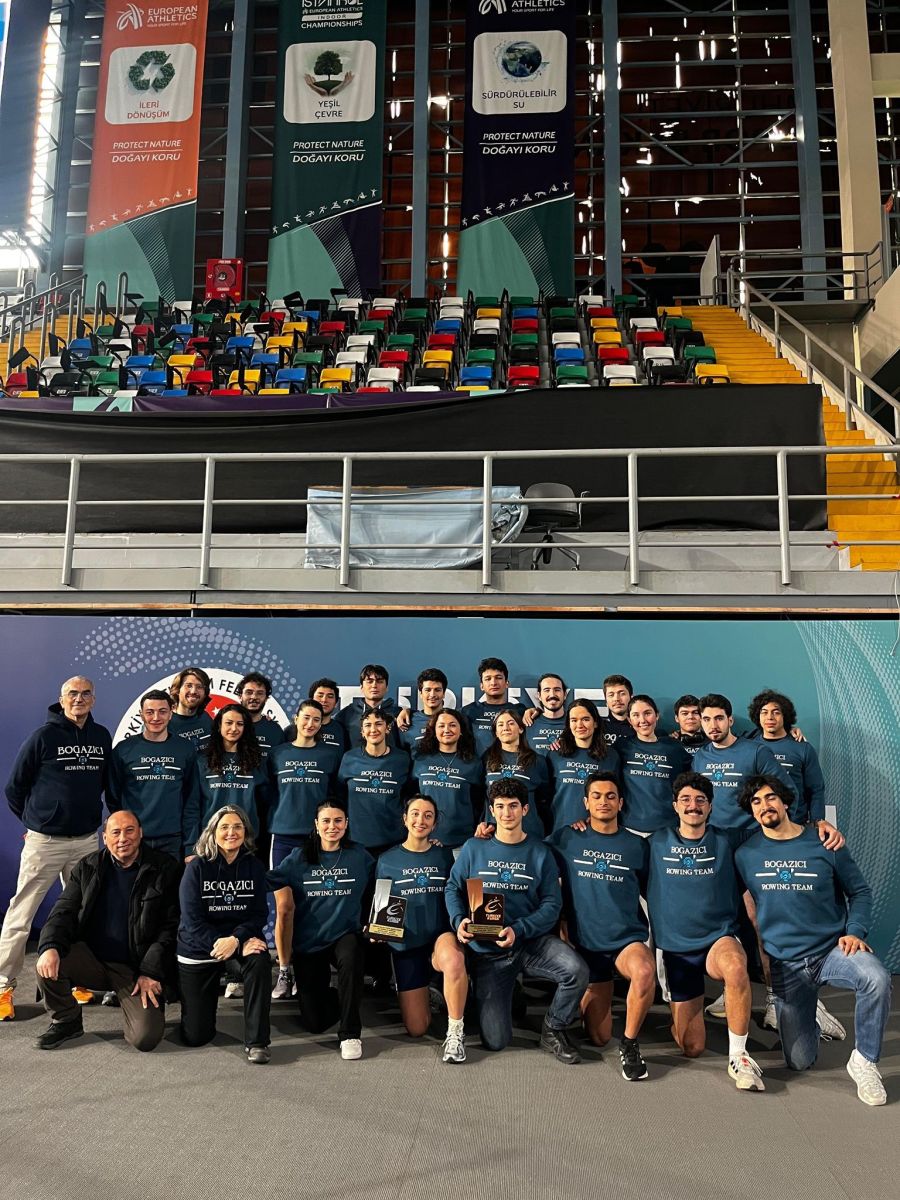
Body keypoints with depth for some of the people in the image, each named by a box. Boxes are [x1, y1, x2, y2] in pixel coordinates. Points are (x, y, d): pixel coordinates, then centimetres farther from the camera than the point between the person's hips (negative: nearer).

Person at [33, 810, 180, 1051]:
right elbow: (64, 911, -1)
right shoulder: (87, 867, 5)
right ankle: (66, 1020, 4)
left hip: (136, 968, -3)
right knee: (48, 964, -25)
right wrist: (50, 947, -22)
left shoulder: (166, 869, -6)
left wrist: (151, 973, -13)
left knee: (146, 1038, -21)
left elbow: (171, 925, -6)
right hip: (91, 957, 3)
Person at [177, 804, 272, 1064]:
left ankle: (256, 1042, -21)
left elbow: (259, 914, -7)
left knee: (260, 961, -36)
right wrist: (220, 944, -26)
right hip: (197, 947, -1)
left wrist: (235, 939, -25)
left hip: (242, 937, 1)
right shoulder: (197, 867, -10)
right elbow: (192, 918, -15)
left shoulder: (254, 866, -4)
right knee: (195, 1036, 1)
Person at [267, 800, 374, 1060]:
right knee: (315, 1022, -2)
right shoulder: (299, 859, -2)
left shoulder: (359, 856, -2)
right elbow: (271, 880, 2)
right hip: (308, 942, 1)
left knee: (350, 960, -38)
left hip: (346, 934, -1)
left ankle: (350, 1034, -18)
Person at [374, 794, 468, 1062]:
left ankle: (455, 1032, -18)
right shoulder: (387, 860, 3)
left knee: (454, 959, -39)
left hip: (441, 936, -1)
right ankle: (426, 994, 34)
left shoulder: (444, 855, 5)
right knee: (416, 1029, 0)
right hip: (405, 944, 1)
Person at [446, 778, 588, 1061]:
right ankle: (503, 998, 32)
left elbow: (552, 904, -6)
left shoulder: (540, 853, 0)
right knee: (495, 1041, -4)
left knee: (577, 971, -30)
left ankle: (552, 1031, 0)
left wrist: (518, 929, -20)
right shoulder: (474, 848, 2)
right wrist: (459, 920, -13)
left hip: (533, 941, 0)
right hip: (487, 950, 0)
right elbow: (453, 887, 6)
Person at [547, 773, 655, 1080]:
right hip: (586, 942, 1)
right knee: (599, 1038, 4)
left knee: (645, 972, -36)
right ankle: (595, 999, 38)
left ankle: (630, 1043, -11)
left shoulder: (636, 845, 4)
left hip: (628, 938, 0)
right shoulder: (566, 839, 2)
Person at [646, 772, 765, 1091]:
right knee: (692, 1047, 1)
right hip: (676, 947, 1)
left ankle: (738, 1056, -21)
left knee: (735, 966, -39)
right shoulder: (657, 842, 3)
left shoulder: (726, 840, 2)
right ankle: (684, 1013, 36)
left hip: (719, 937, -1)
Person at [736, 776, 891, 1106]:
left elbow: (859, 891, 3)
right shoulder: (745, 855, -2)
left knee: (877, 979, -34)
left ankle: (864, 1060, -11)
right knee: (799, 1061, 2)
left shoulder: (824, 843, -5)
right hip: (785, 964, 1)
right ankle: (811, 1020, 36)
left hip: (832, 950, -1)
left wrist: (856, 932, -11)